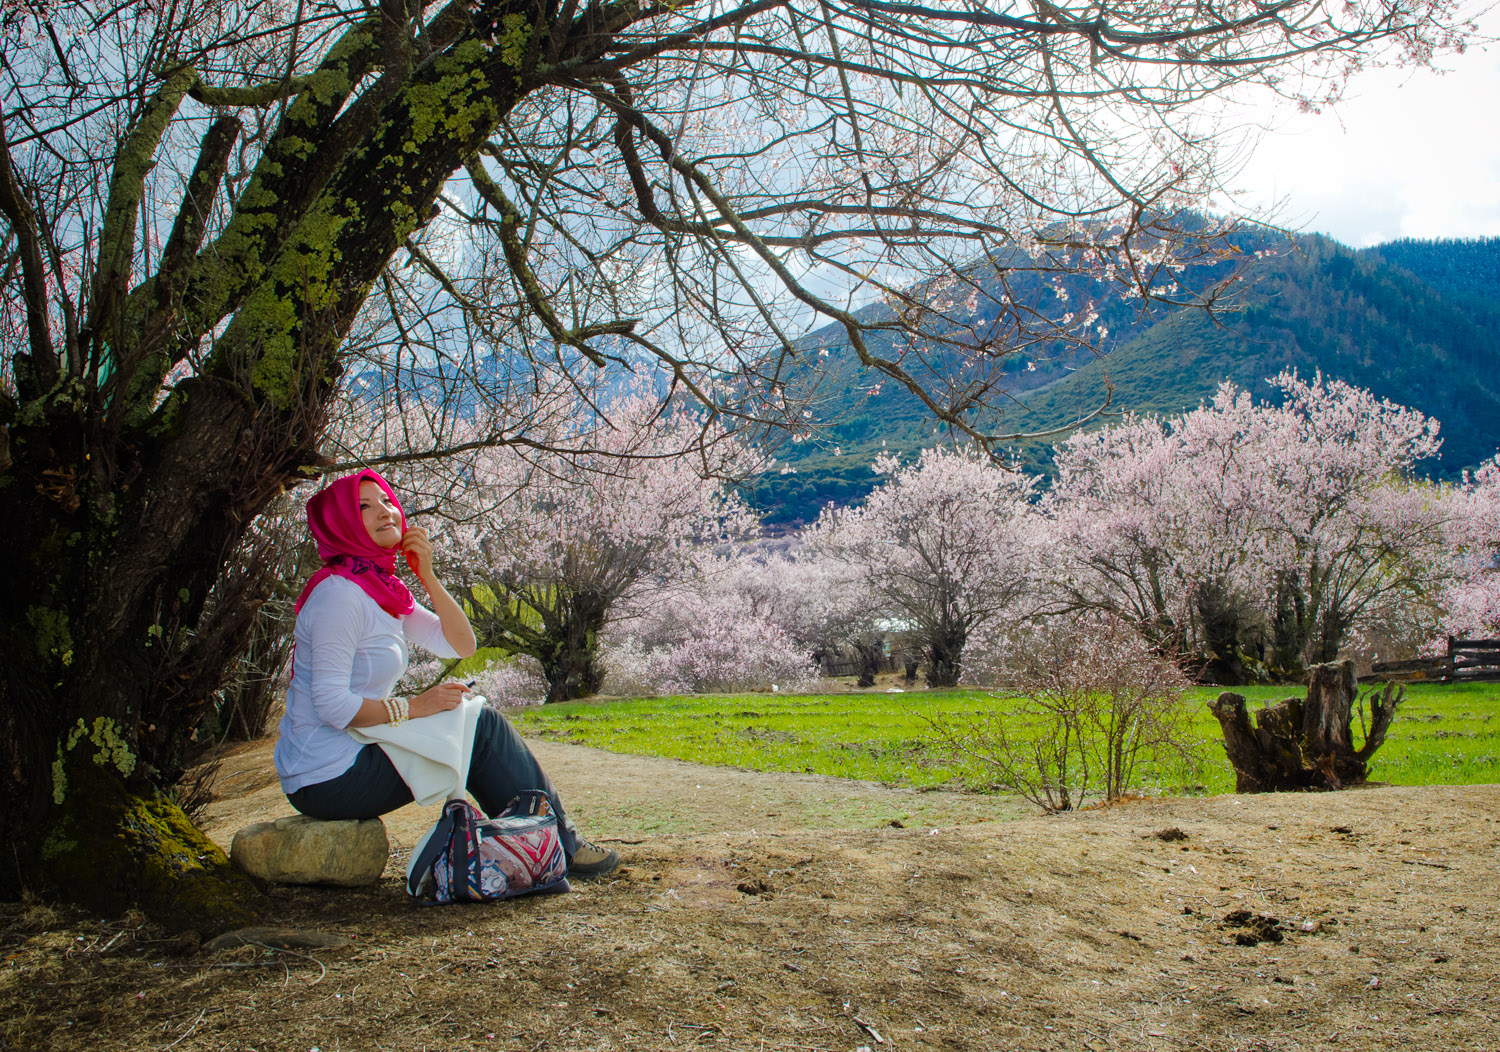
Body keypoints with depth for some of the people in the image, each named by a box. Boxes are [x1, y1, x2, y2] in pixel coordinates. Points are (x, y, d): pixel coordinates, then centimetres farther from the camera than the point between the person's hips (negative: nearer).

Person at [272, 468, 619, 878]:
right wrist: (413, 707, -15)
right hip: (328, 779, -9)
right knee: (482, 727, -8)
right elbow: (331, 704, -24)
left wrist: (427, 575, -3)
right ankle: (558, 845, 5)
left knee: (478, 721, 9)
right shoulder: (339, 593, -18)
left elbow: (462, 645, 7)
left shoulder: (384, 590, 11)